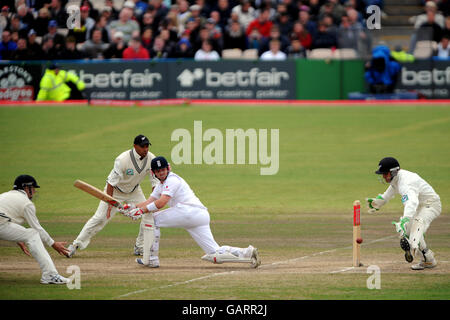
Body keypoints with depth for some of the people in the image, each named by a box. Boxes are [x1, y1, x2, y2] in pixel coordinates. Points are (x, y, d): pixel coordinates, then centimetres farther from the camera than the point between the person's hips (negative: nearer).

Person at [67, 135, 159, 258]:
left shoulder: (150, 159, -18)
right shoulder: (122, 160, -33)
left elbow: (155, 181, -10)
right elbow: (111, 182, -29)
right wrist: (110, 203, -34)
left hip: (134, 191, 5)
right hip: (116, 190, -5)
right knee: (100, 218, -10)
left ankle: (140, 247, 7)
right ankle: (76, 244, -3)